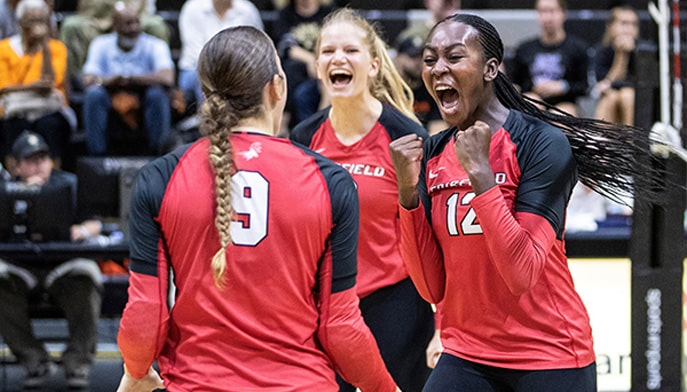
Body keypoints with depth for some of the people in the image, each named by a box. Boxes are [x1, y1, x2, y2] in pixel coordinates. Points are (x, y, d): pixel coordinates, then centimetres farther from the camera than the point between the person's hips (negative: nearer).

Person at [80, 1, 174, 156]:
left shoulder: (154, 45, -6)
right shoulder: (101, 45, 0)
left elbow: (167, 79, -24)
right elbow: (88, 80, -11)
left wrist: (128, 79, -20)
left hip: (143, 103, -1)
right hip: (111, 104, 1)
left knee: (157, 94, -33)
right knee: (94, 93, -29)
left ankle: (156, 155, -24)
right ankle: (96, 158, -28)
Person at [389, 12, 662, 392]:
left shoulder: (544, 143, -13)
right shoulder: (431, 154, 3)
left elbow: (522, 275, -22)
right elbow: (433, 288, 0)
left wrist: (480, 171, -24)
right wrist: (408, 192, -10)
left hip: (549, 359, -4)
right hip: (466, 357, 4)